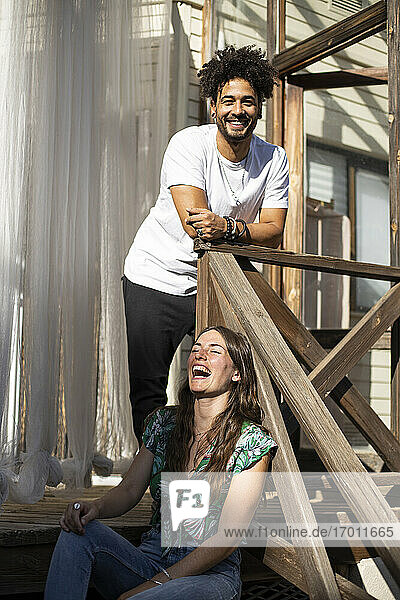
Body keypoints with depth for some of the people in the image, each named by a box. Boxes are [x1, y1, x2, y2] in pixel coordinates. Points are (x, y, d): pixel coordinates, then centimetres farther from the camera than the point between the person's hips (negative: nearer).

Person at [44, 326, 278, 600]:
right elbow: (129, 489, 8)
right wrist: (95, 507, -17)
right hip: (151, 556, 5)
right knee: (79, 531, -24)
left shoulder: (252, 441, -7)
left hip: (211, 574, -5)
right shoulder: (164, 421, 9)